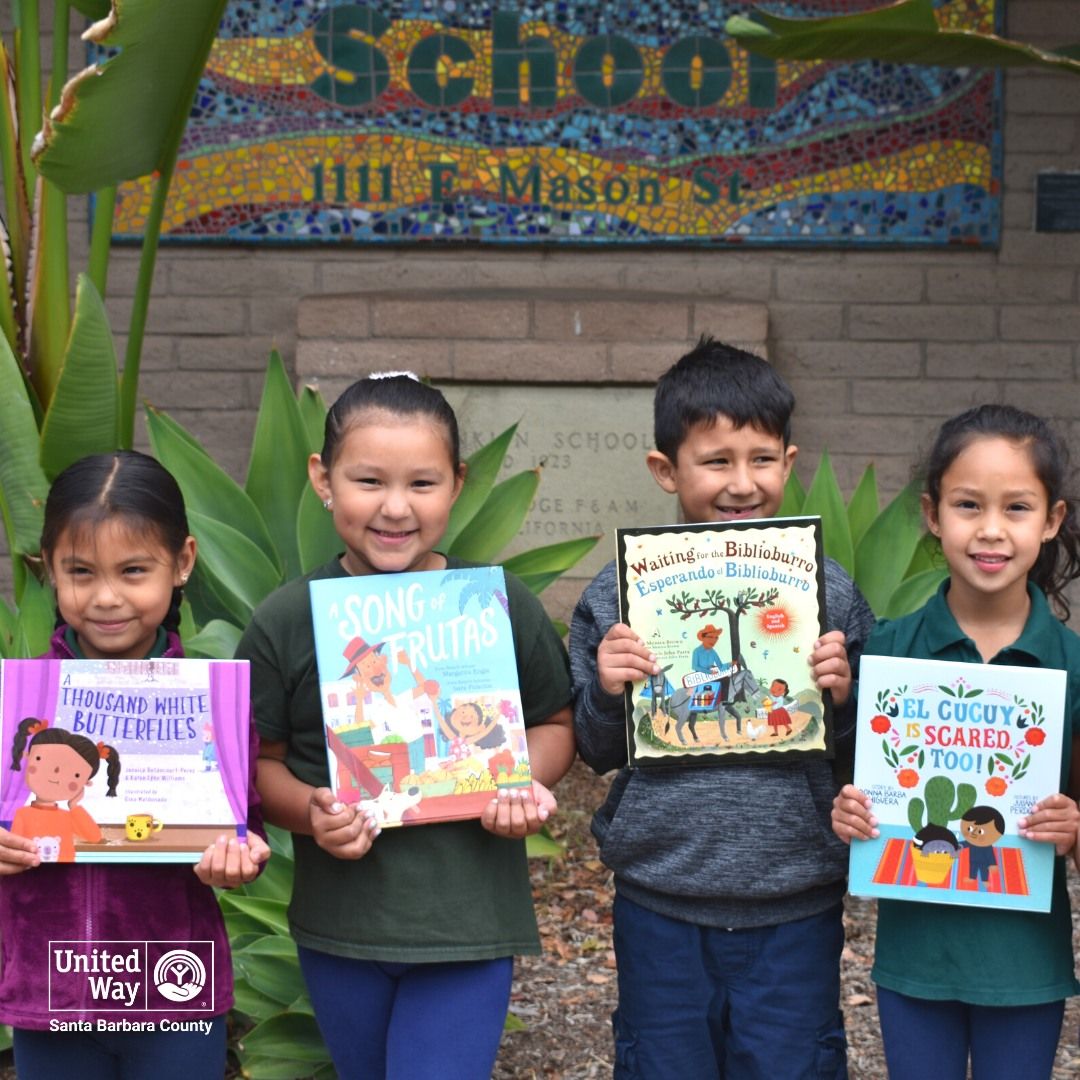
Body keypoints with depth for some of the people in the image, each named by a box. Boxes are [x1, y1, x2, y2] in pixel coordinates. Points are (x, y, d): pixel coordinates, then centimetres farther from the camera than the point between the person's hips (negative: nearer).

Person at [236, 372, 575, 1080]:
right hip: (338, 925, 2)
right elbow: (260, 761, 2)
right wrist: (309, 810, -17)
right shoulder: (286, 623, -5)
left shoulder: (503, 605, -5)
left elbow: (555, 723, 8)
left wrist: (528, 782, -12)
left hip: (469, 923, -2)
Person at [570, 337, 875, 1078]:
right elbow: (596, 752, 6)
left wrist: (845, 697, -13)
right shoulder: (616, 596, -3)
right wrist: (607, 696, -13)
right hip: (661, 902, 0)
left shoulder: (830, 592, -2)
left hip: (796, 909, 0)